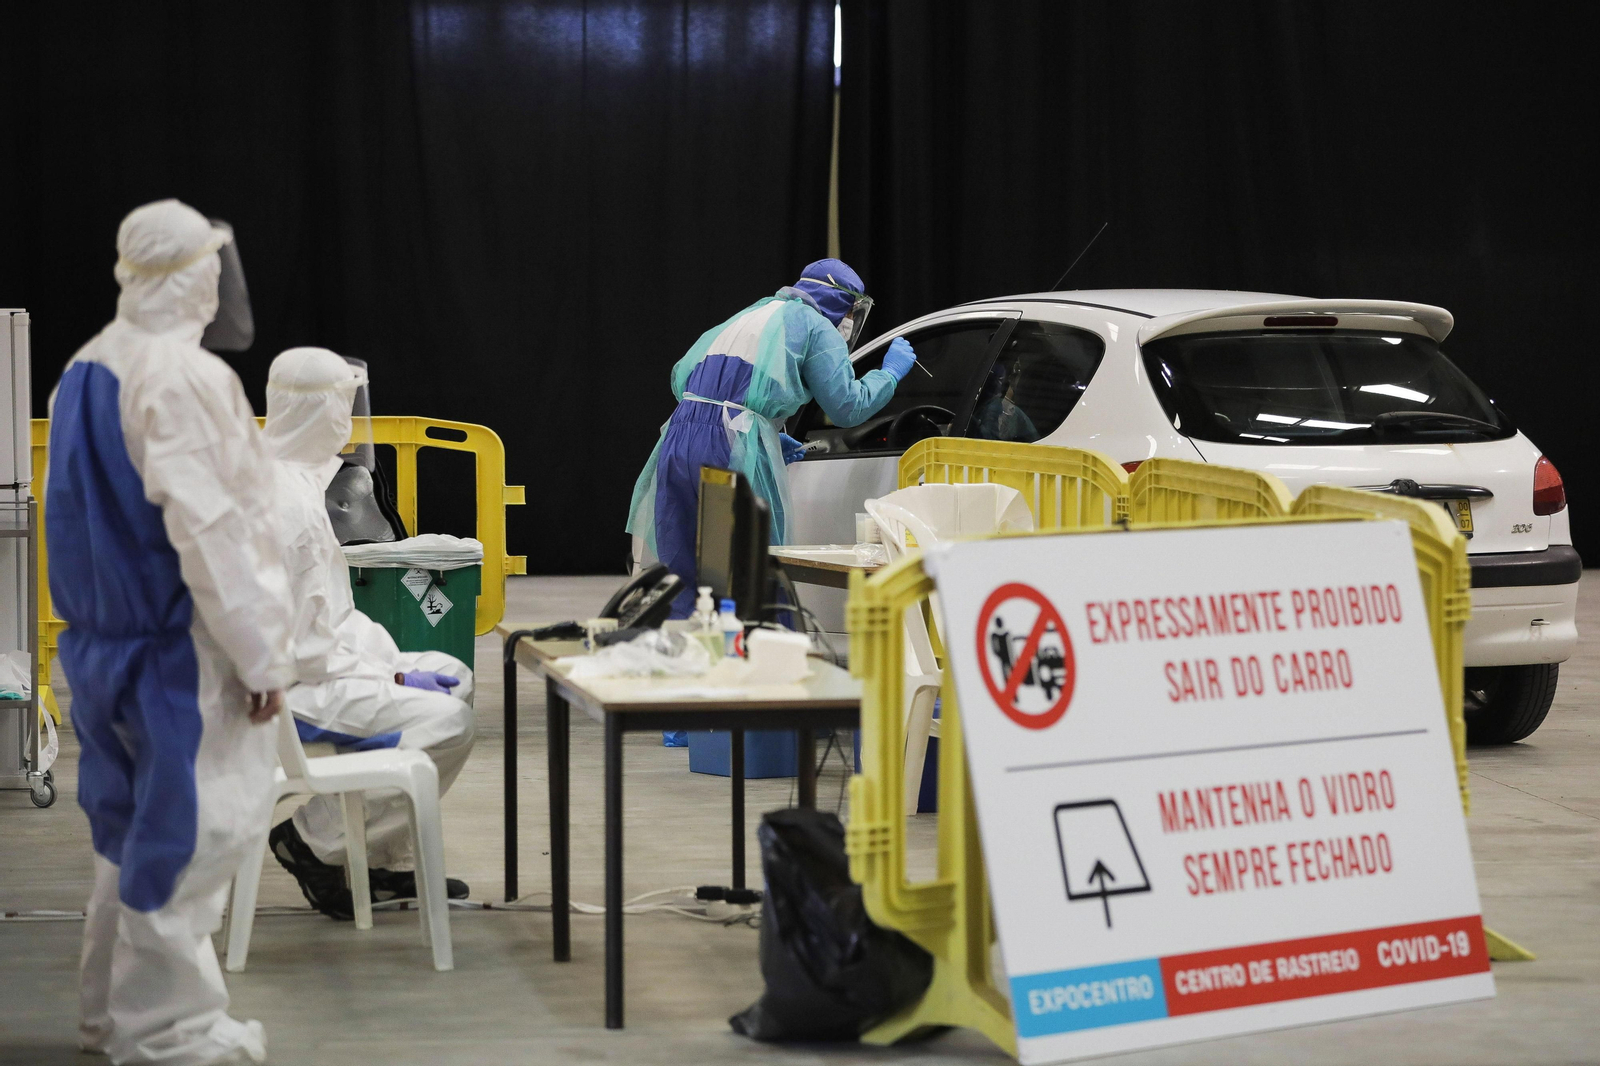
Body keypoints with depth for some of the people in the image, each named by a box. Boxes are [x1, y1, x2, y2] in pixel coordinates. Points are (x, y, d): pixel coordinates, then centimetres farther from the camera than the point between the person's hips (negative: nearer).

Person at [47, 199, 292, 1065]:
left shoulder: (83, 372, 9)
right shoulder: (188, 379, -18)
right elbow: (210, 529, -21)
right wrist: (261, 655, -15)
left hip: (102, 638, 9)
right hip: (181, 644, -9)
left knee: (135, 823, 18)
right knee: (190, 828, -1)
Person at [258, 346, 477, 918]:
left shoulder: (290, 479, 9)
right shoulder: (286, 501, -23)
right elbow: (299, 645, -23)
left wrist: (388, 653, 9)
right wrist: (390, 677, -14)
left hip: (308, 661, 11)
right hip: (286, 688, -11)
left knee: (453, 676, 17)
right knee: (447, 720, -20)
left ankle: (381, 861, 18)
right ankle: (315, 839, -6)